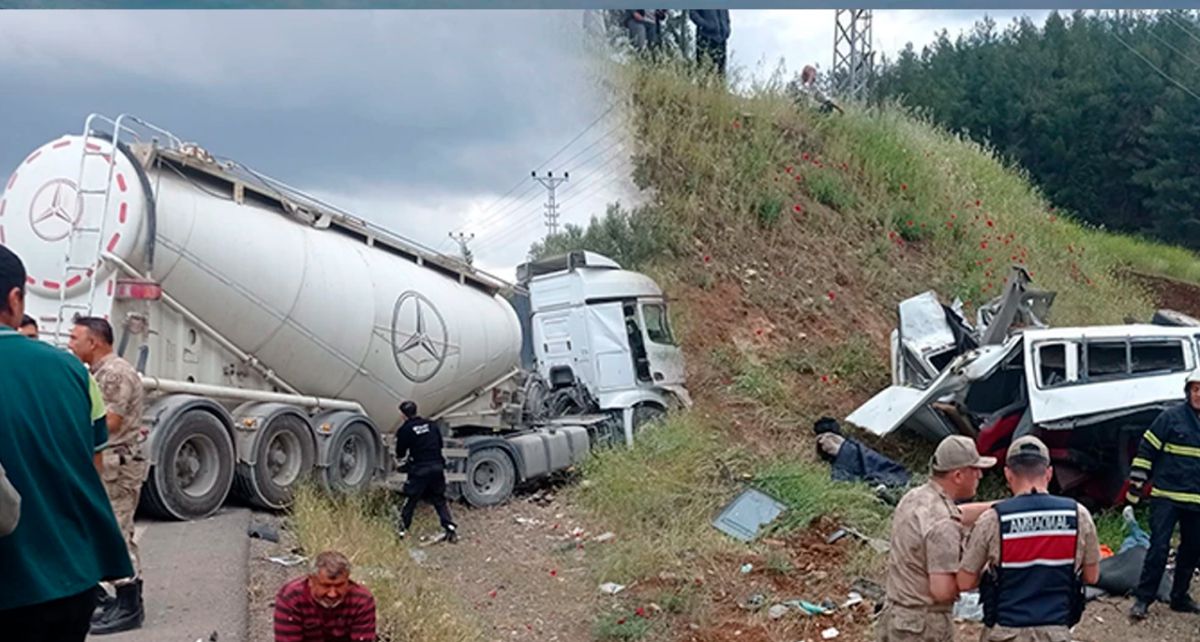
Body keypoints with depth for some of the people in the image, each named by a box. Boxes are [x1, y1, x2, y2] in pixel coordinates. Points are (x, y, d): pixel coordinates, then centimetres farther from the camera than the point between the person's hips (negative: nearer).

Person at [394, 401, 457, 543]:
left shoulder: (405, 430, -4)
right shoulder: (431, 425, 9)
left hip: (419, 469, -4)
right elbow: (440, 444, 18)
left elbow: (400, 454, 5)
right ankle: (450, 528, 4)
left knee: (410, 500, 10)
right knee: (440, 500, 14)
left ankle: (402, 529, 14)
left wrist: (399, 457, 28)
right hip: (437, 466, 4)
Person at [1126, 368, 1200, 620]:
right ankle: (1143, 599, -2)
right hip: (1166, 496, -5)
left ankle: (1180, 597, 26)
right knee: (1159, 547, -8)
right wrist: (1136, 484, -7)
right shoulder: (1171, 417, -6)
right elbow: (1147, 450, -4)